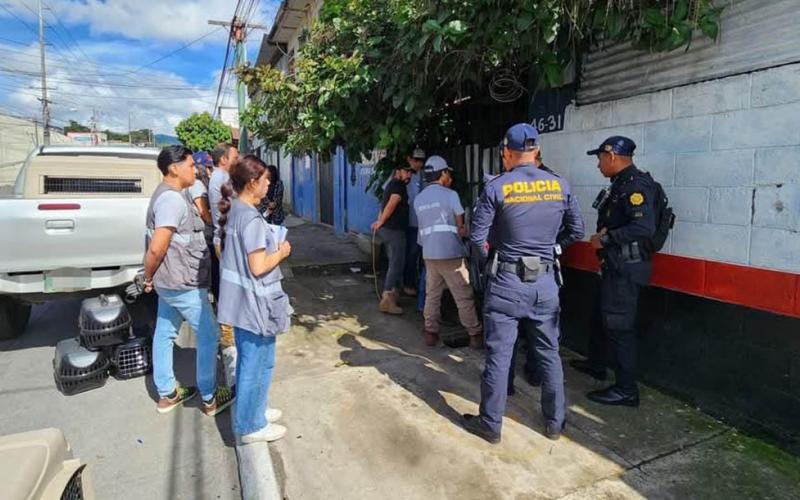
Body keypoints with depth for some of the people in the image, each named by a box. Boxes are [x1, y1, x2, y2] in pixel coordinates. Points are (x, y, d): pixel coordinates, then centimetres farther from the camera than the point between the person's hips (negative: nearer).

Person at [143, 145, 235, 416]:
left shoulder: (171, 195, 11)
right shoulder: (173, 199, -21)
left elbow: (155, 247, 19)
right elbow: (156, 248, -25)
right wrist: (149, 278, -10)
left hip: (170, 282, 10)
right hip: (184, 284, -10)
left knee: (165, 334, 16)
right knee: (209, 336, 2)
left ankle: (167, 394, 30)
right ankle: (210, 398, 15)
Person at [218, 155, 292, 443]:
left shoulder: (234, 210, 6)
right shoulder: (251, 218, -22)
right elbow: (259, 267, -25)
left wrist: (273, 245, 10)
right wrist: (281, 252, -9)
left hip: (239, 300, 10)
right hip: (255, 302, -10)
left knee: (248, 360, 23)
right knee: (258, 364, 6)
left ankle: (250, 411, 40)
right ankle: (251, 426, 22)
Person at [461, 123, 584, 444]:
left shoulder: (496, 188, -10)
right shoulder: (560, 185, 1)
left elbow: (477, 237, -9)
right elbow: (577, 232, 8)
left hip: (507, 282, -3)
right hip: (545, 283, 4)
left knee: (498, 355, 6)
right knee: (549, 354, 17)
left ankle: (490, 424, 20)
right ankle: (555, 422, 31)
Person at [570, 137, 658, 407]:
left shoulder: (636, 185, -18)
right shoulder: (620, 184, 13)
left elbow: (644, 227, -29)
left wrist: (605, 239, -21)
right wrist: (603, 235, -1)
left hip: (626, 268, -10)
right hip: (615, 265, 10)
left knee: (618, 326, -4)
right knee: (602, 316, 22)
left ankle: (626, 390, 8)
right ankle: (596, 363, 41)